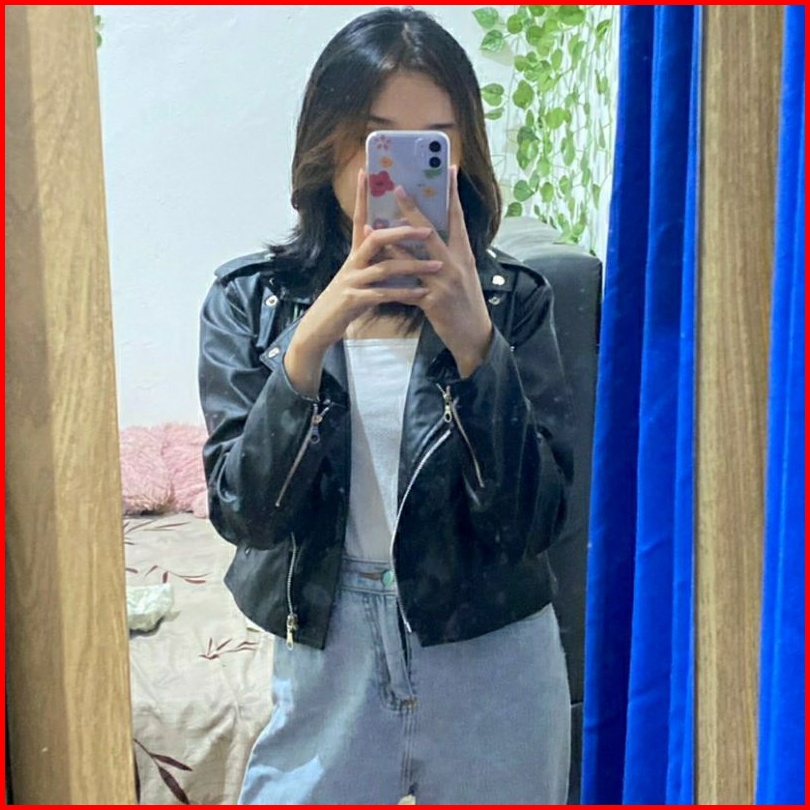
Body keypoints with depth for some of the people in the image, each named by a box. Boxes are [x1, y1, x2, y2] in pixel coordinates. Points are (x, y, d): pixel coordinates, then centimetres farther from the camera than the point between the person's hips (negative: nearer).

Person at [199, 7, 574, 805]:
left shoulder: (511, 300, -8)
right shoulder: (249, 300, -5)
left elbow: (534, 520, -13)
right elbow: (243, 511, -13)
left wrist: (473, 342, -25)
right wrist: (310, 342, -26)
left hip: (493, 660, 0)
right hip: (326, 657, 0)